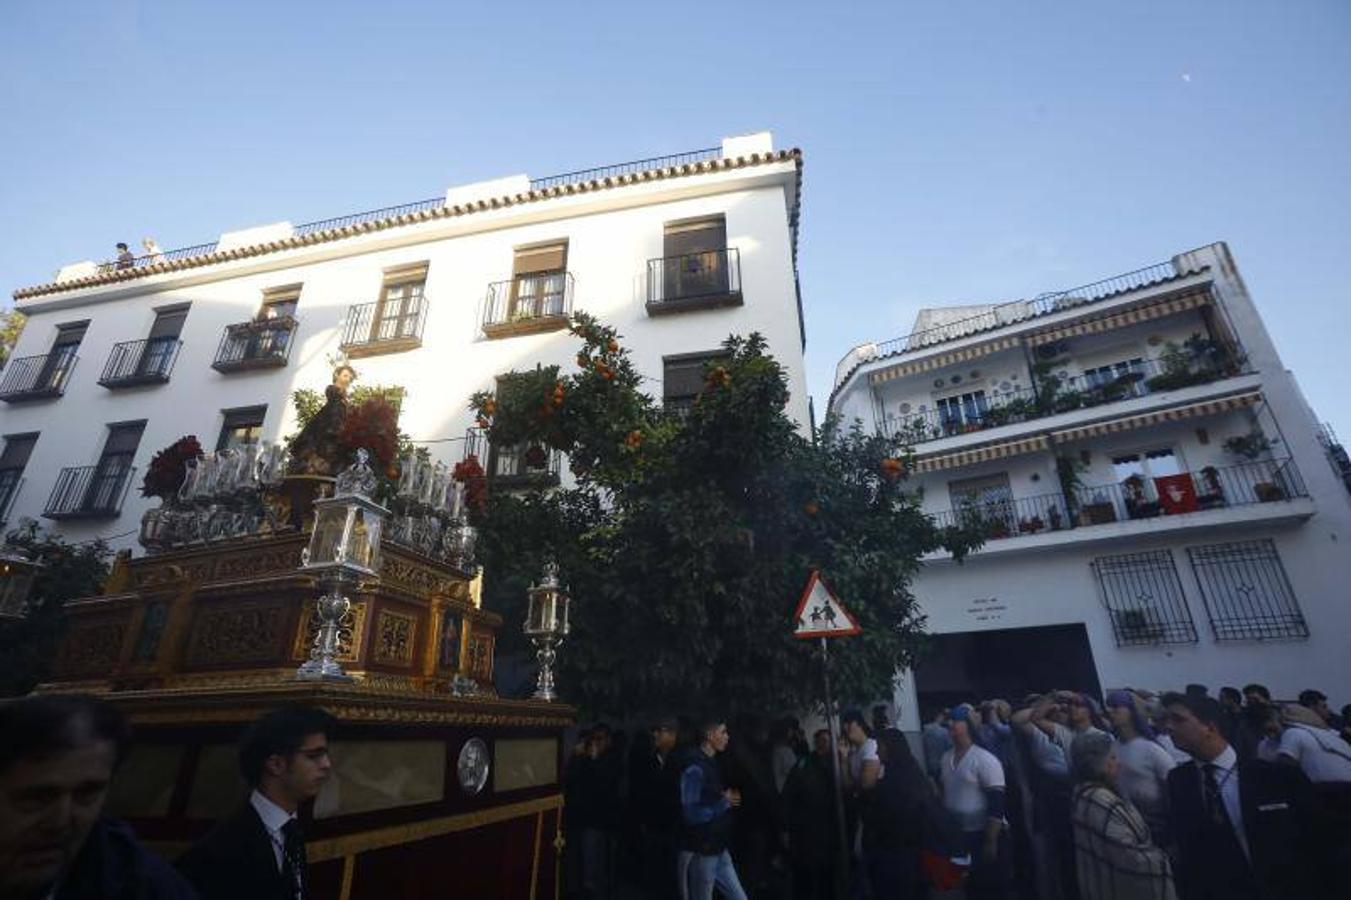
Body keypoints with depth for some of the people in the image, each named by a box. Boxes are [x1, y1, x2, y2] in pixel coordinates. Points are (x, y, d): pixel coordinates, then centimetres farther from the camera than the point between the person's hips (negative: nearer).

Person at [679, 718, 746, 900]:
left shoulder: (713, 765, 8)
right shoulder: (694, 769, -20)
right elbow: (692, 814, -25)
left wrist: (730, 800, -1)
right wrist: (724, 802, -18)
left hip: (718, 849, 8)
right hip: (701, 852, -8)